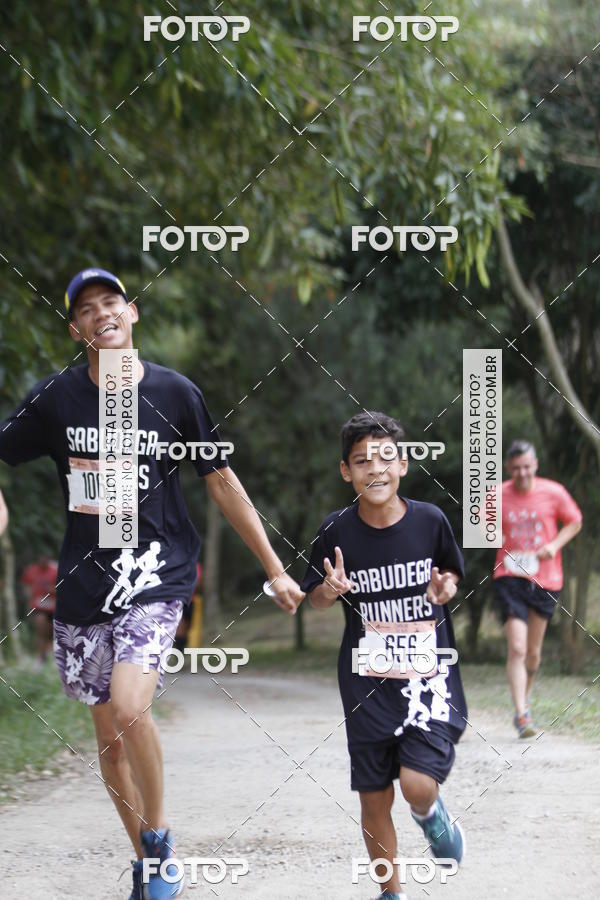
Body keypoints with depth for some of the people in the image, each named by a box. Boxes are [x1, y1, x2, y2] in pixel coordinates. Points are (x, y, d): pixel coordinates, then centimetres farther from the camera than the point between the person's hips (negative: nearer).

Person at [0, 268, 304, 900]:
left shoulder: (174, 393, -2)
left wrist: (275, 570, 6)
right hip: (82, 583, 3)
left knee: (128, 709, -25)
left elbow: (222, 482, 5)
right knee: (109, 736, 8)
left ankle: (158, 833, -1)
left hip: (156, 575, -3)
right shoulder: (54, 397, 1)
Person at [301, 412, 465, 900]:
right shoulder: (337, 531, -7)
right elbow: (316, 597, 7)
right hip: (367, 682, 1)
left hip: (430, 673, -1)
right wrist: (332, 589, -15)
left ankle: (431, 813, 21)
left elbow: (452, 572, 12)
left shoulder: (431, 520, -7)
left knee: (417, 784, -16)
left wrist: (446, 587, -11)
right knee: (374, 798, 6)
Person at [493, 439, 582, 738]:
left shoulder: (554, 493, -4)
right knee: (516, 648, -15)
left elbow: (574, 522, 9)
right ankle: (522, 714, -15)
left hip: (545, 580, 2)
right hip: (510, 577, -2)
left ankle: (524, 698, 39)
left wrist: (555, 545, -7)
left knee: (533, 651, 15)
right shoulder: (497, 496, -4)